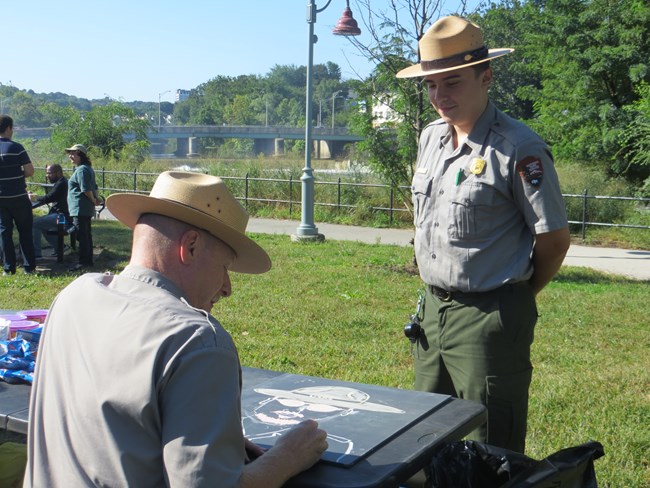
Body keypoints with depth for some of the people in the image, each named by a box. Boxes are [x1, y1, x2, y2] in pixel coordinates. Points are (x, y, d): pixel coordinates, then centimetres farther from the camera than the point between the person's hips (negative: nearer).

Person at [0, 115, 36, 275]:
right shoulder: (16, 147, -10)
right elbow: (30, 171, -13)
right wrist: (19, 176, 6)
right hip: (19, 197, -3)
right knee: (25, 232, 7)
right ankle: (29, 266, 9)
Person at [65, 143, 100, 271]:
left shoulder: (81, 170, -15)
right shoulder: (87, 169, 17)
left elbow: (86, 190, -20)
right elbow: (94, 188, 20)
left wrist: (93, 200, -8)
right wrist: (95, 199, 9)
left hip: (80, 209, -10)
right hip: (87, 209, 10)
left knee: (82, 235, -7)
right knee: (86, 234, 14)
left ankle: (83, 261, -4)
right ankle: (88, 260, 20)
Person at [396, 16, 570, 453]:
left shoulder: (519, 149, -14)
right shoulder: (430, 138, 8)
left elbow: (554, 239, -10)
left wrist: (515, 298, 3)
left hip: (490, 318, -7)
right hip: (434, 309, 7)